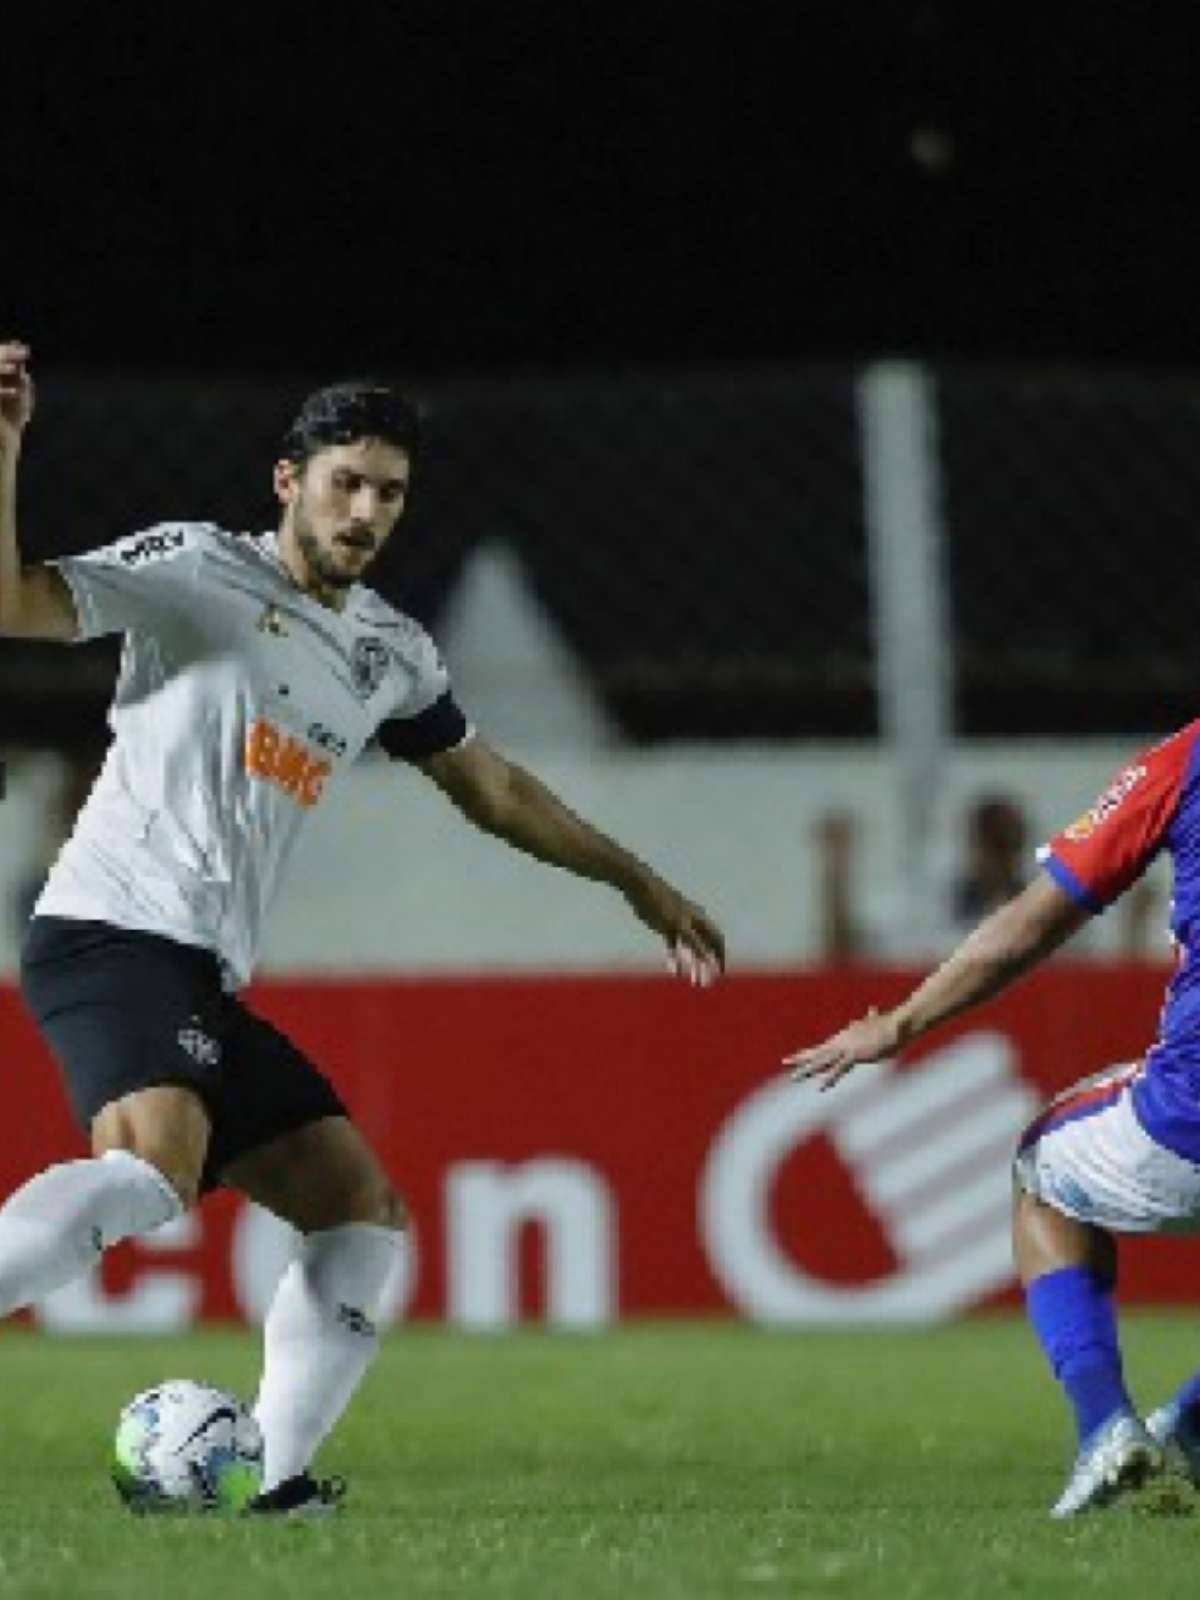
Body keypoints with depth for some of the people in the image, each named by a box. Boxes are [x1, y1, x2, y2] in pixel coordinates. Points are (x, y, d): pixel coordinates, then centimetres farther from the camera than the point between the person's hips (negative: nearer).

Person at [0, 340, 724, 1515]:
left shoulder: (391, 654, 18)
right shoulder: (196, 570, -3)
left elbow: (488, 786, 33)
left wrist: (642, 887, 37)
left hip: (206, 981, 9)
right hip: (111, 933, -9)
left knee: (361, 1210, 6)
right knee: (154, 1167, -34)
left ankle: (269, 1477, 1)